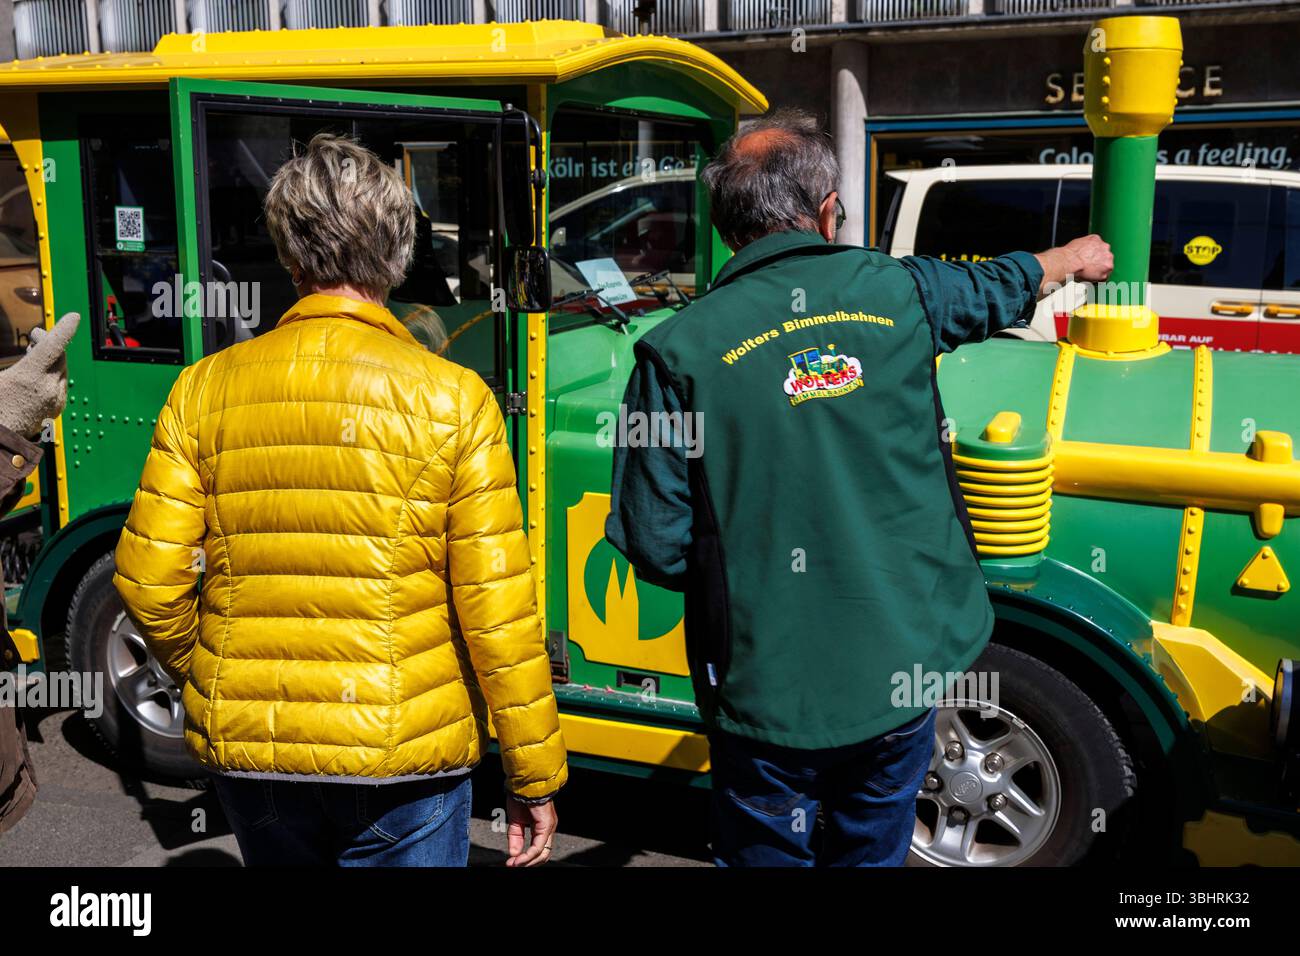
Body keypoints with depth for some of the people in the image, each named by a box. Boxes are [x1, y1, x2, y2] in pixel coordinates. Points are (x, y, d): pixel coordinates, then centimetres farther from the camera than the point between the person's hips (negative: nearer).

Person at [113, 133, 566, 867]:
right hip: (407, 754, -3)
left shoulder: (205, 390, -4)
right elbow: (498, 607, -13)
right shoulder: (452, 398, -11)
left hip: (246, 751, 3)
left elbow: (148, 580, -4)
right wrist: (537, 776, -2)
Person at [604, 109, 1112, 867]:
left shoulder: (678, 351, -12)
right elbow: (1001, 288, 20)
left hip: (768, 693, -2)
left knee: (768, 853, 18)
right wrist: (1074, 257, 42)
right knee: (873, 851, 23)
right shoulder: (897, 291, -4)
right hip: (905, 669, 3)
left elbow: (656, 548, -11)